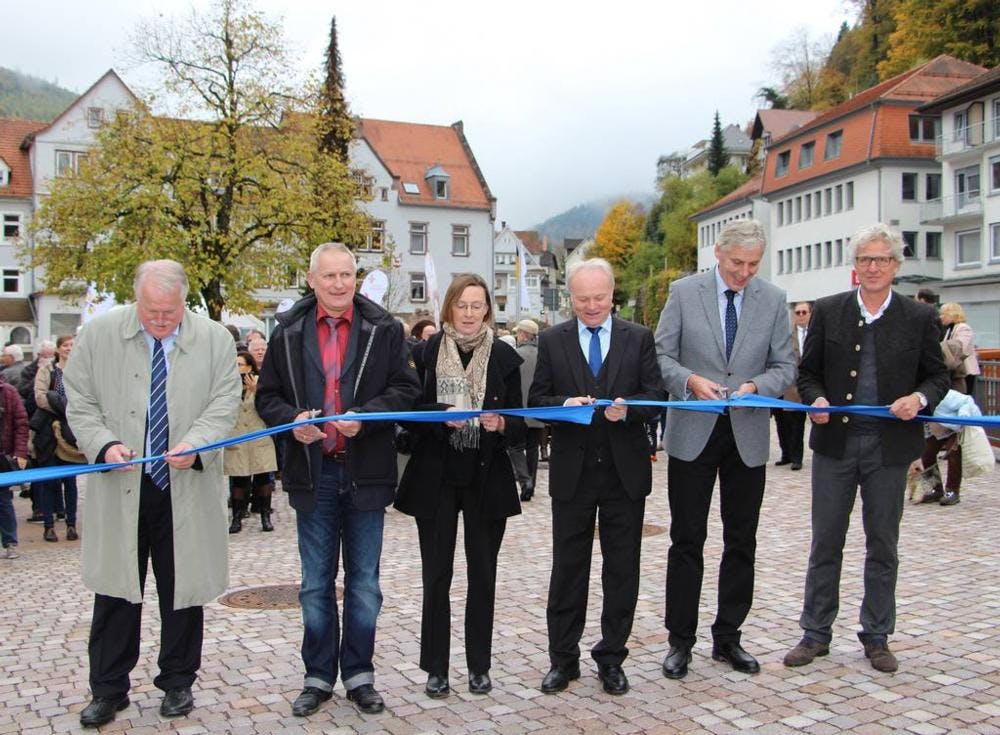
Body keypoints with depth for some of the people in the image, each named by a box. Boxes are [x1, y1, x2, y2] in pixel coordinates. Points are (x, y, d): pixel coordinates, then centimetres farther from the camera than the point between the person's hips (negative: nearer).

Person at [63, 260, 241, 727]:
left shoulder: (215, 339, 0)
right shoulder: (98, 334, 1)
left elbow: (225, 403, -1)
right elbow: (80, 403, 4)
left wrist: (194, 443, -18)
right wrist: (104, 444, -13)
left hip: (187, 488, 0)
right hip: (120, 487, 0)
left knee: (182, 589, 9)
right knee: (116, 591, 6)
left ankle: (177, 683, 26)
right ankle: (108, 690, 21)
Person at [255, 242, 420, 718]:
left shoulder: (383, 329, 0)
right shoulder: (288, 331, 4)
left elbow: (406, 388, -3)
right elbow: (267, 395, 6)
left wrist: (364, 416, -18)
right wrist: (291, 421, -14)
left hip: (365, 472, -1)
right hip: (313, 473, 1)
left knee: (364, 582, 10)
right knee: (316, 584, 11)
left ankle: (359, 675, 24)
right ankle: (318, 677, 24)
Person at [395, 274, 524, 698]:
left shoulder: (504, 356, 3)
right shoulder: (426, 353, 0)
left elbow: (519, 421, 4)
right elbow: (409, 413, -1)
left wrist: (500, 424, -18)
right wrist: (444, 416, -19)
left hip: (487, 476, 1)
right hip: (436, 476, -1)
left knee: (483, 573, 9)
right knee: (437, 574, 5)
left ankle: (479, 665, 23)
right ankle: (435, 668, 18)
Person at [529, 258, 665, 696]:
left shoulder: (639, 338, 4)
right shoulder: (552, 340, 4)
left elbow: (655, 395, -1)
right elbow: (537, 399, 2)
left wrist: (627, 408, -21)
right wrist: (565, 405, -18)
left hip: (625, 469, 0)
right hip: (572, 470, 0)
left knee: (622, 569, 8)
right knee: (568, 567, 7)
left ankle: (612, 659, 22)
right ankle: (563, 659, 20)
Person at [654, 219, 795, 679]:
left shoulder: (773, 300, 3)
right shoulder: (684, 292, -2)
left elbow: (785, 366, 4)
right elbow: (660, 355, -1)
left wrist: (756, 386, -16)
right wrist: (690, 380, -19)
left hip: (747, 435, 3)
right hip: (693, 433, -2)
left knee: (741, 541, 10)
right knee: (687, 540, 3)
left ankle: (728, 638, 24)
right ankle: (681, 640, 15)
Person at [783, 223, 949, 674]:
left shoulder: (919, 318, 3)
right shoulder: (827, 311, 3)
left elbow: (938, 375, 7)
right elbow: (808, 371, 8)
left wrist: (920, 398, -14)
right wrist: (816, 400, -12)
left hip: (890, 447, 0)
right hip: (835, 442, 0)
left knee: (883, 546, 11)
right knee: (825, 543, 7)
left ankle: (877, 637, 26)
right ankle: (816, 634, 20)